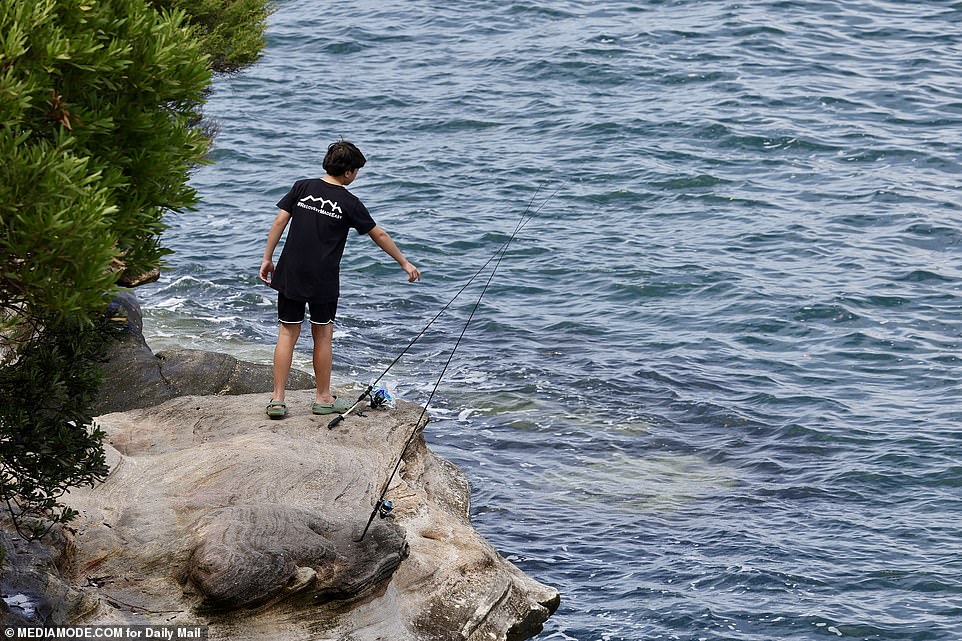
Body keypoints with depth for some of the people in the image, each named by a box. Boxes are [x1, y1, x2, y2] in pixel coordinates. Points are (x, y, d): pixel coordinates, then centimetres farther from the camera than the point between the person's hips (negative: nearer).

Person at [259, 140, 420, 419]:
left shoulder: (303, 187, 3)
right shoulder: (349, 202, -4)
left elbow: (279, 222, -1)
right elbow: (379, 235, 4)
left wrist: (267, 259, 5)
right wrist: (404, 263, 14)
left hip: (290, 275, 3)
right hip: (323, 281, -3)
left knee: (287, 333, 6)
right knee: (322, 335, 10)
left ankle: (277, 400, 1)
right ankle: (323, 398, 19)